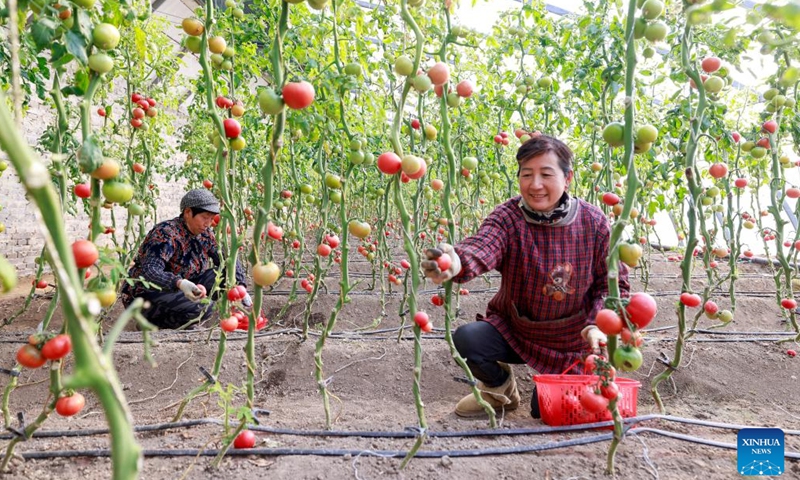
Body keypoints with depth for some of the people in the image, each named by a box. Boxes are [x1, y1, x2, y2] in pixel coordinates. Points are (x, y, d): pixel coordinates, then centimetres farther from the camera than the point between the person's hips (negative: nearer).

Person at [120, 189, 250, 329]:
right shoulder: (166, 234, -22)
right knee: (202, 308, -30)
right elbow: (150, 271, -35)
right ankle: (149, 322, -8)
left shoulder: (205, 234, 0)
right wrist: (181, 283, -54)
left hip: (179, 290, 7)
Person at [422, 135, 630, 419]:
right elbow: (482, 246, -45)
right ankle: (502, 387, 8)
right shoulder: (508, 217, -22)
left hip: (569, 341, 1)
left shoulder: (593, 223, -15)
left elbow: (613, 283, -5)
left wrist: (596, 325, -21)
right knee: (466, 338, -27)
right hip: (513, 329, 0)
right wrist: (457, 262, -68)